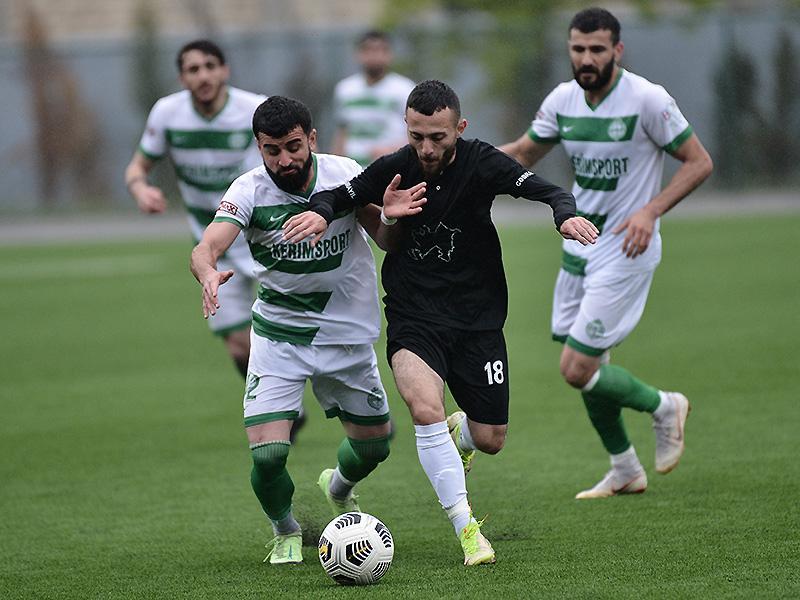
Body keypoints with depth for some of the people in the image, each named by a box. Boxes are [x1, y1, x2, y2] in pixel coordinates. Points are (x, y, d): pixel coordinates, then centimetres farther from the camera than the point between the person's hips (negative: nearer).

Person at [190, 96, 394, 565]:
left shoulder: (344, 174, -12)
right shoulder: (250, 191, -17)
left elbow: (387, 238, -7)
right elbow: (206, 249, -29)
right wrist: (208, 273, -54)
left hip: (348, 333, 2)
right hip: (278, 336, -2)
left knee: (375, 445, 15)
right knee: (268, 455, -15)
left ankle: (339, 487, 53)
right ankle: (286, 532, 18)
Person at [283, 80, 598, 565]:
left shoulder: (481, 163, -10)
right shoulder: (393, 169, -6)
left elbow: (545, 191, -19)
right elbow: (340, 196, 5)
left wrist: (566, 214, -41)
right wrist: (320, 213, -18)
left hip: (479, 317, 1)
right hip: (413, 316, -1)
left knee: (491, 440, 4)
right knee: (425, 407, -28)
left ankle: (457, 433, 44)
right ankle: (466, 527, -19)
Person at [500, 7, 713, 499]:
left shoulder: (647, 99, -16)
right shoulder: (563, 99, 2)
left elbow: (699, 162, -11)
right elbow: (523, 153, 17)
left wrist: (650, 211, -22)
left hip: (625, 251, -7)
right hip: (579, 247, 7)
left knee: (577, 370, -11)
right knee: (588, 367, 10)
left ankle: (664, 407, 13)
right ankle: (626, 472, 27)